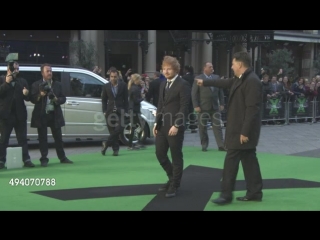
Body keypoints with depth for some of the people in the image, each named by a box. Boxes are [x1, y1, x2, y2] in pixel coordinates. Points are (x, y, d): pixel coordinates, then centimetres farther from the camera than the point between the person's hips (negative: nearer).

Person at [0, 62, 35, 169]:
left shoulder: (23, 81, 13)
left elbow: (28, 98, 11)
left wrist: (26, 94, -12)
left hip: (20, 114, 2)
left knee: (22, 138, 4)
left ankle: (26, 160, 5)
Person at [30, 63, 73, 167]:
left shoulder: (58, 84, 10)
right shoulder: (36, 85, 2)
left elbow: (63, 98, 7)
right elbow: (32, 99, -3)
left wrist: (56, 99, -12)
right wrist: (40, 95, -20)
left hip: (55, 114, 2)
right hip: (41, 115, -2)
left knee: (58, 137, 7)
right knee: (43, 138, 1)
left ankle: (62, 157, 15)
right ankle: (44, 159, 7)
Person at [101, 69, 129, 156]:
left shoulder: (123, 85, 3)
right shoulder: (106, 86, 6)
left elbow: (126, 99, 3)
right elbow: (104, 100, 9)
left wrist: (125, 111, -2)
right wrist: (104, 111, -1)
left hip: (120, 110, -1)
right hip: (110, 111, 1)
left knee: (119, 128, -15)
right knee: (112, 130, 2)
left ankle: (106, 144, -2)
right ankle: (115, 149, 9)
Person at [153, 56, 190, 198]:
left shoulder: (182, 84, -9)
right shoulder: (163, 84, 15)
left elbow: (184, 107, -15)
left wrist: (176, 125, -20)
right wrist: (157, 122, 10)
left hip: (174, 126, -8)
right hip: (162, 125, 8)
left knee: (176, 156, 2)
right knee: (160, 154, 11)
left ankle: (174, 185, 14)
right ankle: (173, 178, 29)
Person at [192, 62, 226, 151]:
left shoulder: (216, 77, 7)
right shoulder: (198, 78, -3)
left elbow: (220, 91, 9)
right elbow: (194, 93, -5)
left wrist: (222, 104, 3)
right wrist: (196, 106, -11)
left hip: (215, 107, 3)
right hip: (203, 107, -3)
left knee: (217, 126, 1)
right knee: (202, 127, 5)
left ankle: (221, 145, 2)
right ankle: (204, 145, 17)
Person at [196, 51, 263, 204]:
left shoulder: (252, 81, -20)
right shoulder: (240, 79, 11)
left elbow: (252, 109, -24)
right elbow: (226, 83, 30)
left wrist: (245, 132, -25)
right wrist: (205, 82, 40)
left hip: (243, 130, -10)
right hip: (239, 128, 10)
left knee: (231, 160, -4)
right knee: (248, 159, 11)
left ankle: (226, 194, 4)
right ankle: (255, 192, 17)